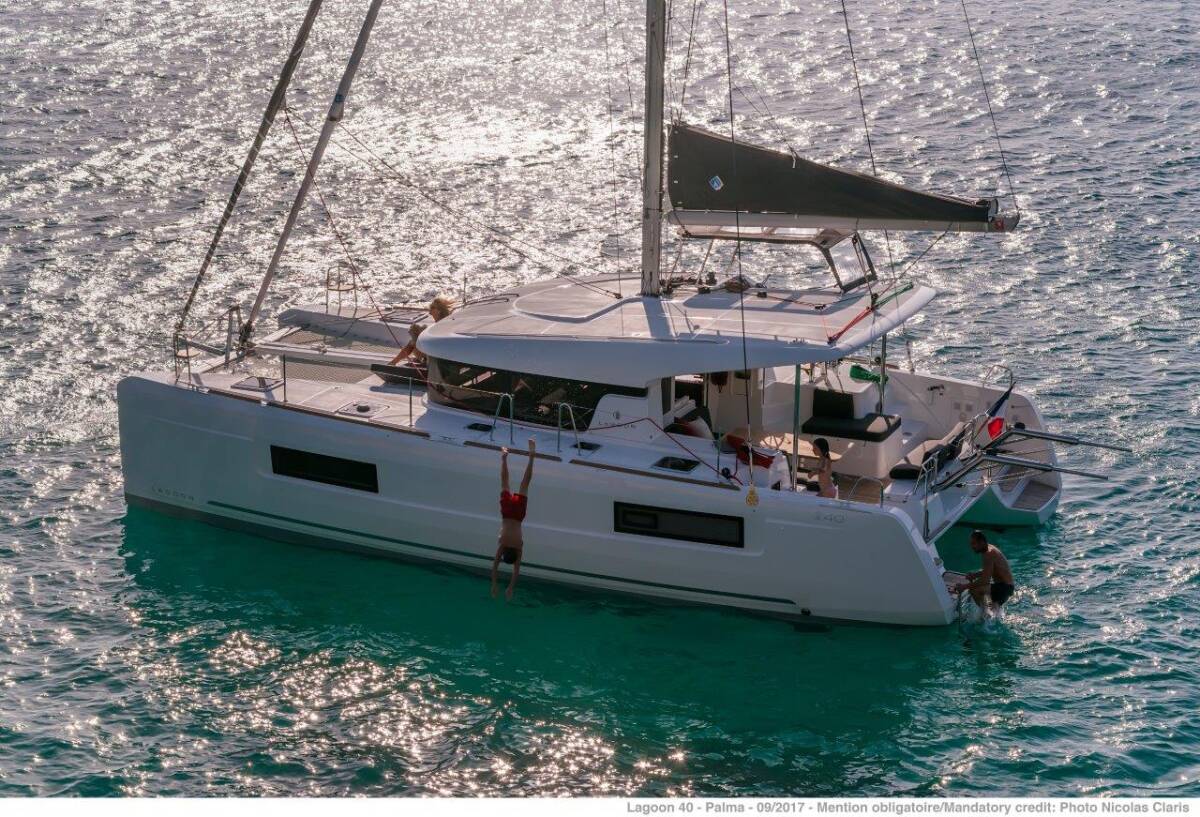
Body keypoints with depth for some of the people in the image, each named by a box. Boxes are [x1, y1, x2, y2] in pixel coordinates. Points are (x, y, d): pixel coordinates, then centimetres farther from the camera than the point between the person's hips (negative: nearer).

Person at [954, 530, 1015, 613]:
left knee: (974, 590, -26)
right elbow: (988, 572, 19)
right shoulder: (990, 549, 7)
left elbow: (985, 580, -30)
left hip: (1004, 588, -11)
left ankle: (985, 614, -8)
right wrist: (974, 575, 2)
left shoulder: (989, 554, -24)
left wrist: (965, 586, -27)